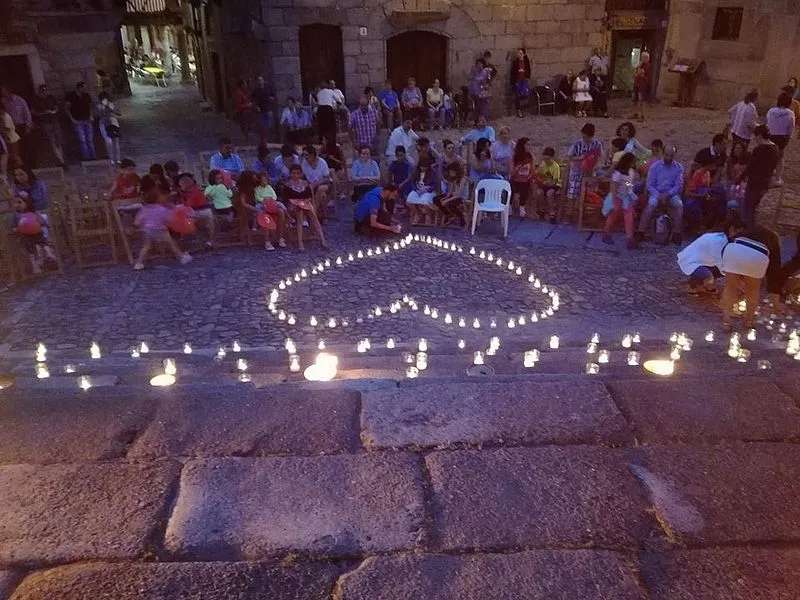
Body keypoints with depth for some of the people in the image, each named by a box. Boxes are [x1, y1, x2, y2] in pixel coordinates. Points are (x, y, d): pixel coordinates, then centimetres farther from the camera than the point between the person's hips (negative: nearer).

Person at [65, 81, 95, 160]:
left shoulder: (87, 96, 9)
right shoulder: (71, 96, -2)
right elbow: (67, 109, 2)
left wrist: (91, 116, 4)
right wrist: (72, 119, -7)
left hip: (87, 121, 4)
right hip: (78, 121, -4)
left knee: (90, 140, 1)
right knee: (82, 140, -8)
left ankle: (92, 157, 6)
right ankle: (86, 158, -6)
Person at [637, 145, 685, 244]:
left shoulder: (678, 167, 3)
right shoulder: (655, 166, -1)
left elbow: (678, 185, 0)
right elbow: (650, 185, -3)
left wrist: (667, 194, -17)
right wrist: (659, 196, -16)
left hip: (671, 193, 1)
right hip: (656, 192, -1)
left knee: (679, 205, -29)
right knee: (651, 204, -32)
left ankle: (676, 233, -25)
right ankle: (641, 232, -32)